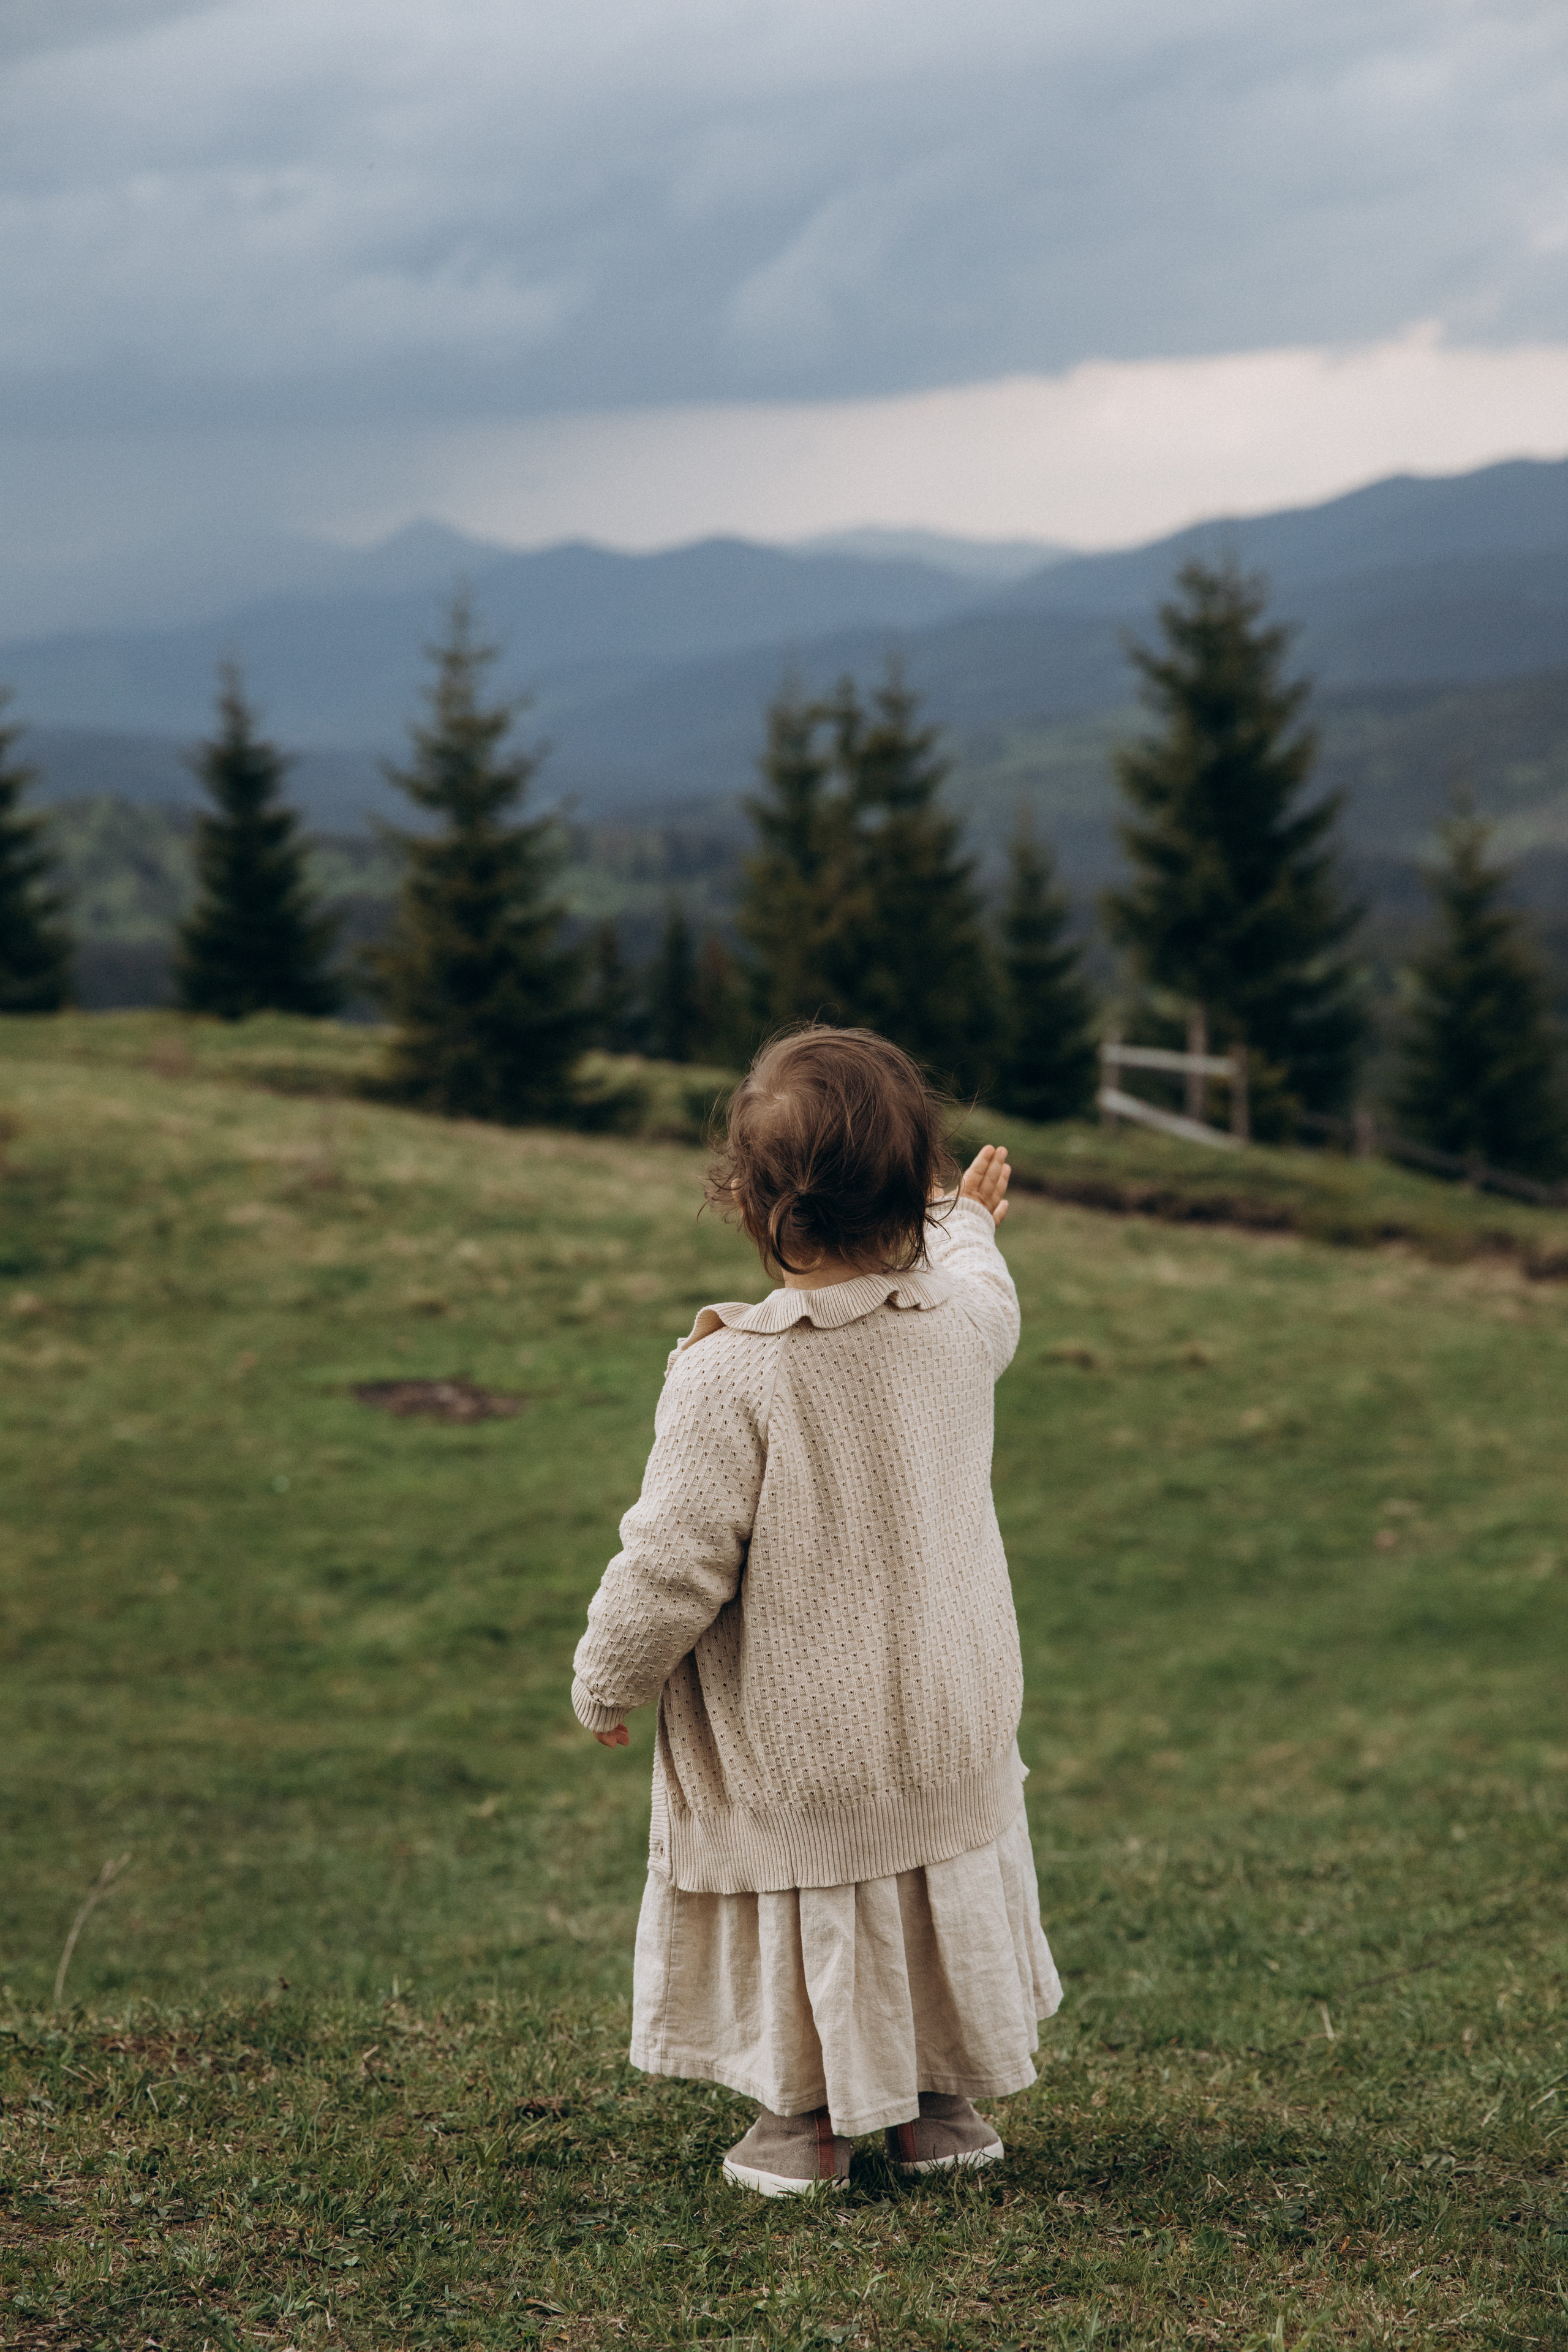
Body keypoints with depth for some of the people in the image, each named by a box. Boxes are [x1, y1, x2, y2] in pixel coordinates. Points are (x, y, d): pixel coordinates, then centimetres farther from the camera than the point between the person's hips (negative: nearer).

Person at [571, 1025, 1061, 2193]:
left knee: (799, 1928, 15)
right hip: (946, 1731, 5)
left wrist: (606, 1684, -4)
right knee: (942, 1908, 22)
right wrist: (967, 1223, 41)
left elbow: (673, 1565, -22)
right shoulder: (961, 1319, -9)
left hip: (783, 1753, -4)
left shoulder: (728, 1376, -25)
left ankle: (804, 2120, 28)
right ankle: (946, 2106, 35)